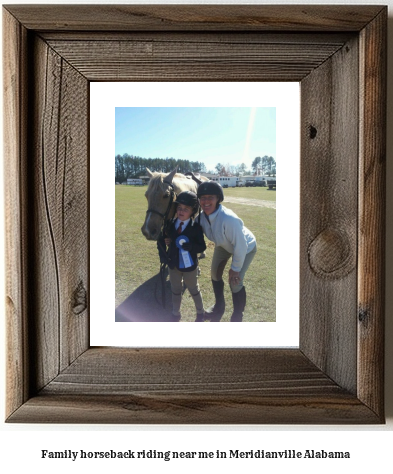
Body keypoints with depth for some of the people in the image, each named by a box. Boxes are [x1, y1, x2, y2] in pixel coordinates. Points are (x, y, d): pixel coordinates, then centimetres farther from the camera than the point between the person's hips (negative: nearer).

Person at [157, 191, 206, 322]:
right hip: (173, 265, 4)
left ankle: (200, 313, 41)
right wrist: (163, 256, -10)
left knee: (194, 290, 18)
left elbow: (202, 247, -18)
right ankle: (175, 315, 41)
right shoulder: (171, 224, -9)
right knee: (175, 291, 22)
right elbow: (161, 240, 2)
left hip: (189, 266, -3)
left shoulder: (196, 227, -19)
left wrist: (187, 245, -33)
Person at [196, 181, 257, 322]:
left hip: (245, 247, -6)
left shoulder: (229, 219, -44)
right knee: (215, 274, 14)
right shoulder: (202, 217, -24)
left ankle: (237, 316, 20)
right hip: (224, 245, 7)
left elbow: (240, 247, -34)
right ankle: (219, 306, 42)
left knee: (235, 282, -8)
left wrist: (235, 268, -20)